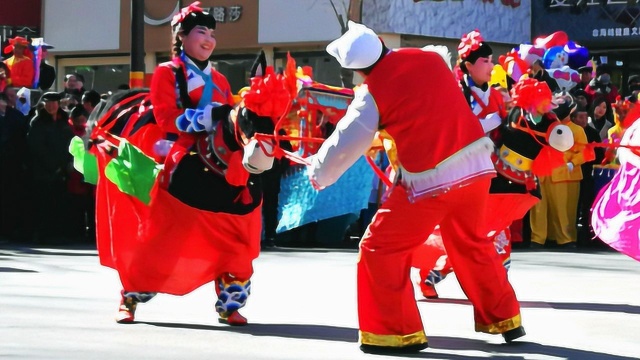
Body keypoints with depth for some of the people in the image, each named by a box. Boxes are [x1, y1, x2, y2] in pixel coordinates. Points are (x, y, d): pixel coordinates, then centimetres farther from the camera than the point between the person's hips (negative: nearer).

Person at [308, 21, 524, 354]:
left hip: (431, 183, -6)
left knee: (379, 249, 9)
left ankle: (398, 332, 9)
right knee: (472, 245, 27)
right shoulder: (431, 59, 4)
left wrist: (318, 174, 14)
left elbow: (345, 144, -3)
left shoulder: (374, 91, -10)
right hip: (477, 167, 6)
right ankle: (504, 318, 34)